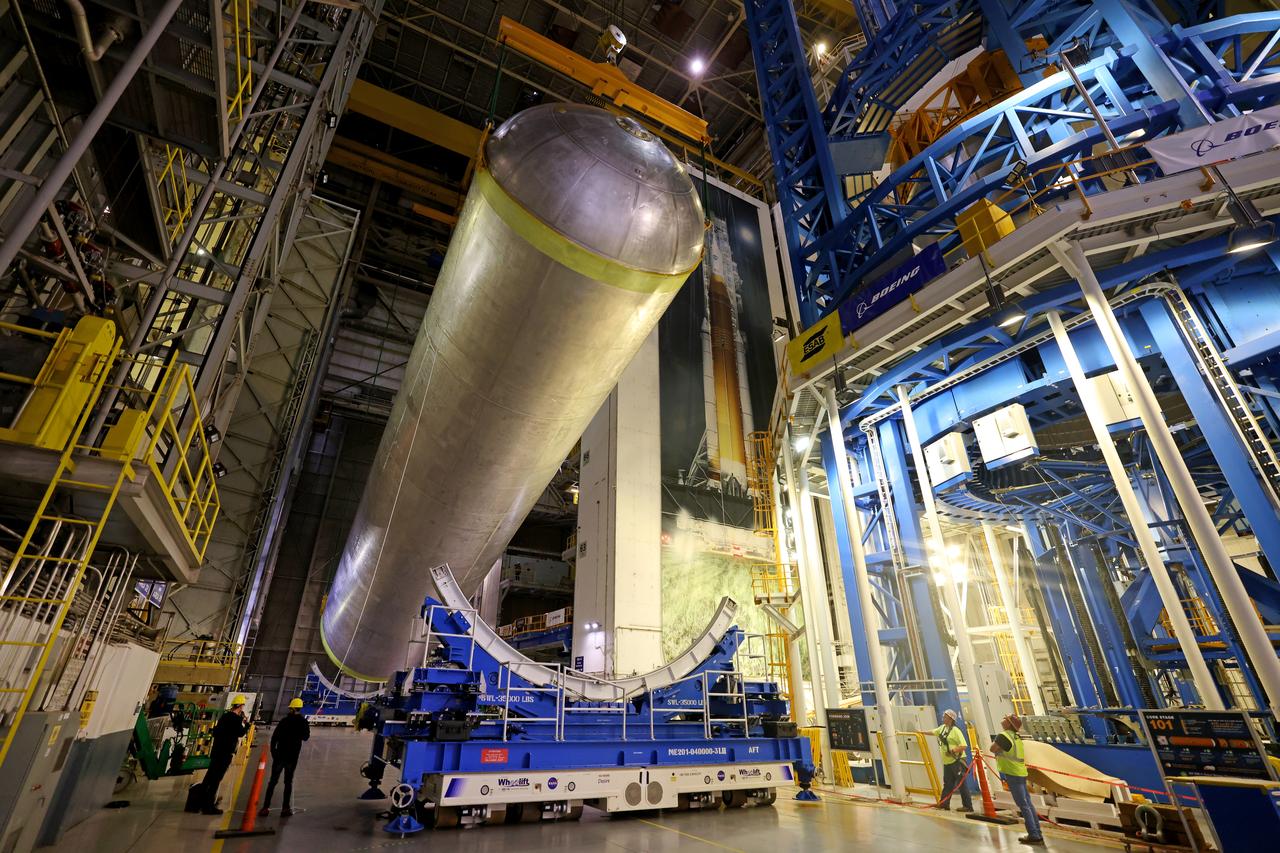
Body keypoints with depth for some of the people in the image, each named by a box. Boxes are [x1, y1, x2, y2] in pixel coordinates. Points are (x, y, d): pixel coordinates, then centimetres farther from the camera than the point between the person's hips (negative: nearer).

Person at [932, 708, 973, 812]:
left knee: (961, 784, -2)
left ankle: (968, 807, 8)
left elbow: (964, 745, -21)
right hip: (947, 762, 8)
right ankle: (944, 804, 21)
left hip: (956, 761, -8)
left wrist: (952, 751, -25)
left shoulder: (955, 730, -16)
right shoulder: (942, 727, 8)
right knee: (947, 784, 14)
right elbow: (933, 732, 23)